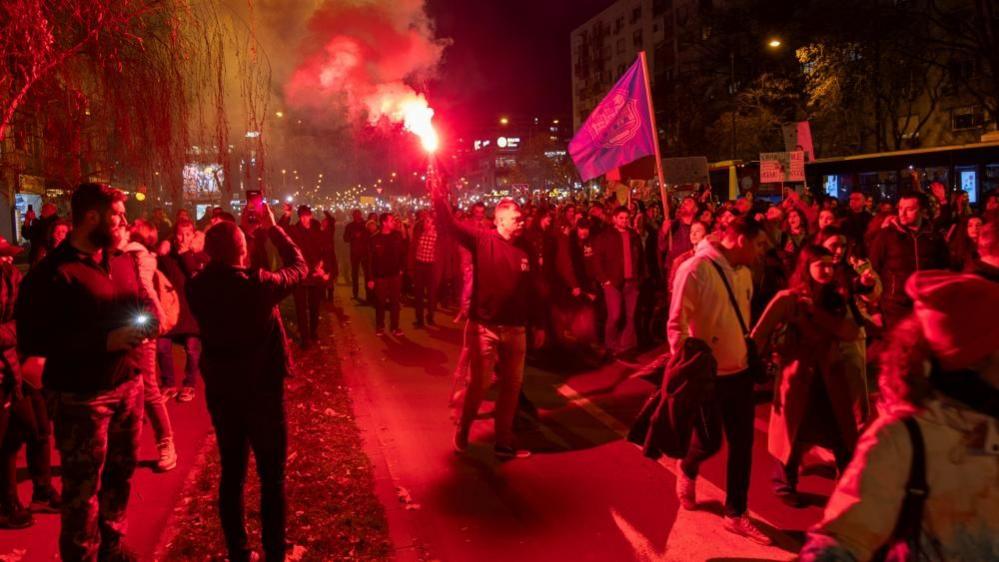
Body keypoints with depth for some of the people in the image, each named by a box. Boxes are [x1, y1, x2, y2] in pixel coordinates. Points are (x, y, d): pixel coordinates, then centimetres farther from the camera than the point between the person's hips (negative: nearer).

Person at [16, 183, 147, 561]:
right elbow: (32, 342, -18)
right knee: (83, 488, 5)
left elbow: (135, 308, 24)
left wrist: (143, 320, -2)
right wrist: (106, 342, -24)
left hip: (128, 385, 7)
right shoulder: (53, 273, -14)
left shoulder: (119, 263, 9)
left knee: (120, 474, 17)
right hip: (82, 397, -7)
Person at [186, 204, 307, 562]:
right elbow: (299, 268, -6)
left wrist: (243, 232, 11)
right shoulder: (258, 284, -22)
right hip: (262, 391, -5)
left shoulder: (197, 286, -9)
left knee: (231, 473, 17)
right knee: (272, 477, 9)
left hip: (220, 391, 5)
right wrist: (272, 228, 3)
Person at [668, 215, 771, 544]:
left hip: (740, 371, 7)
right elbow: (676, 325, -16)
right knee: (710, 442, 3)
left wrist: (753, 351, 13)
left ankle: (735, 514, 25)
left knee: (742, 444, 9)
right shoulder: (695, 269, -17)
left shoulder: (743, 272, 6)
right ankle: (687, 470, 40)